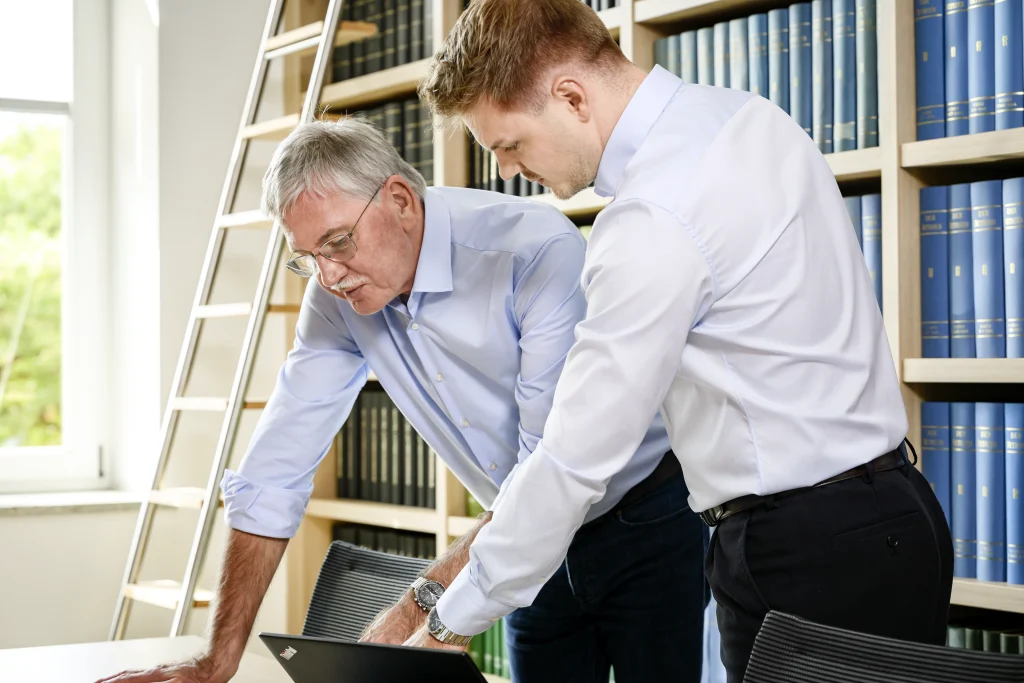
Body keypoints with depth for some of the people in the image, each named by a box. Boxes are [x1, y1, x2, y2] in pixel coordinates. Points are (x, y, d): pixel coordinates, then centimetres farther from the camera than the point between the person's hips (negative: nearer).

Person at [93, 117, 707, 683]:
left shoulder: (539, 248, -27)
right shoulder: (337, 298, -7)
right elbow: (275, 472, -5)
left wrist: (426, 604, -37)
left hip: (646, 523, -5)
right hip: (539, 546, 5)